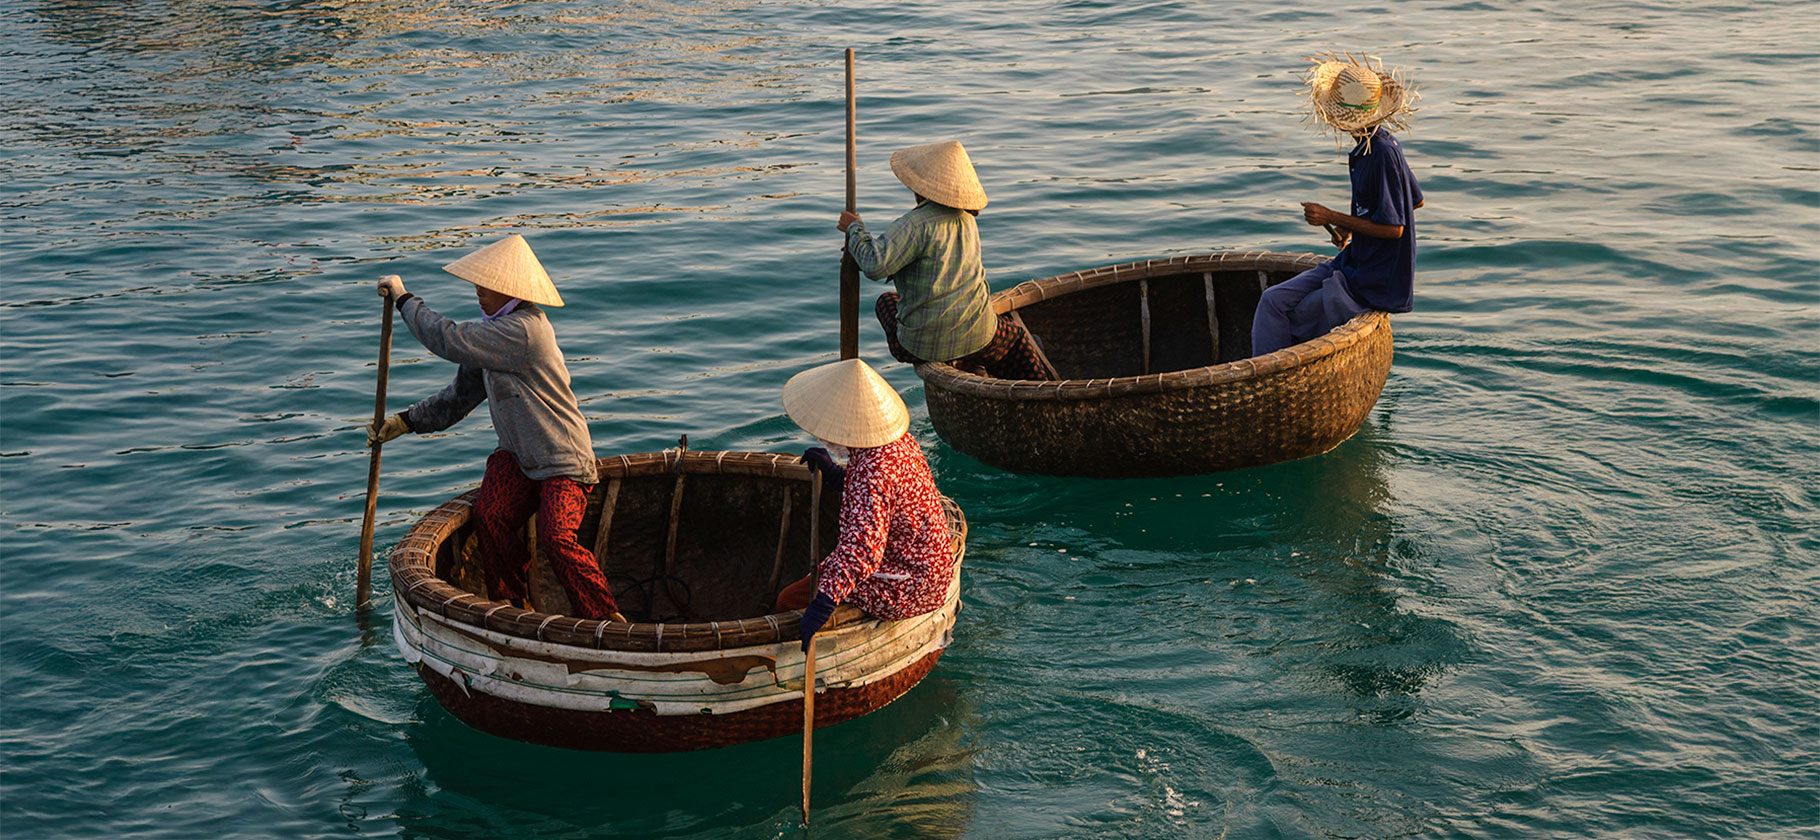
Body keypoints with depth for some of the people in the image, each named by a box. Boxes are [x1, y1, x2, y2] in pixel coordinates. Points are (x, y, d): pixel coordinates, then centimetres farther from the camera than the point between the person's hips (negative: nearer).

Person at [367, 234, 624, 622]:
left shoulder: (524, 331, -23)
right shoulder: (492, 334, 8)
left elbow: (449, 341, -24)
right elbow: (460, 396, 17)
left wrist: (403, 298, -11)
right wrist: (404, 422, 9)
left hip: (563, 463, -8)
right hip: (517, 457, 8)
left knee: (556, 538, -27)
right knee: (490, 514, -18)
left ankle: (609, 621, -11)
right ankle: (515, 607, -1)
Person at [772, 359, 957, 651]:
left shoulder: (873, 471, -29)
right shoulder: (900, 441, 1)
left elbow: (862, 545, -41)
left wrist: (824, 601, -48)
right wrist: (836, 476, 4)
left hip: (900, 593, -10)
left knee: (790, 601, -4)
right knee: (818, 573, 28)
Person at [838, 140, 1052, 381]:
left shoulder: (916, 224, -18)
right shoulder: (966, 220, 8)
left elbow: (875, 265, -27)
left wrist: (855, 229, -10)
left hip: (924, 345, -5)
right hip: (978, 338, 5)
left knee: (886, 302, 27)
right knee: (1016, 339, 37)